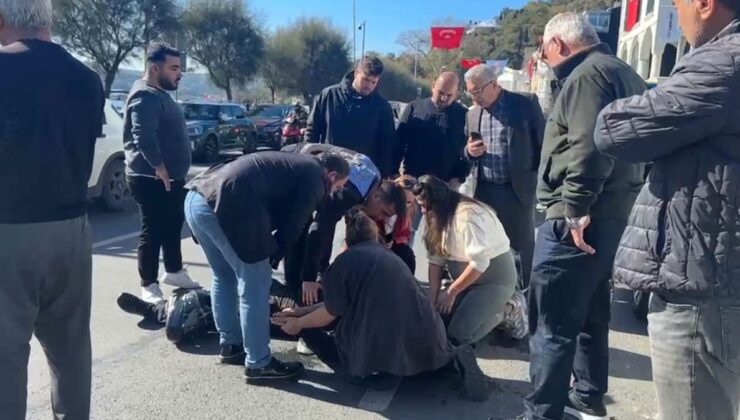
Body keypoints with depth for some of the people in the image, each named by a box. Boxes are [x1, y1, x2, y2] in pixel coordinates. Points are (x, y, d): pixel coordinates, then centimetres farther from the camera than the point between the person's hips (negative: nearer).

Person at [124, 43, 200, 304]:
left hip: (170, 177, 10)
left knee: (173, 226, 19)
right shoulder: (145, 96, -16)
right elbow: (144, 136, -29)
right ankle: (149, 287, 8)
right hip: (152, 179, -10)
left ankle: (174, 272, 34)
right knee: (153, 231, -2)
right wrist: (159, 167, -25)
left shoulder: (159, 94, 17)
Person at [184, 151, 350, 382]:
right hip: (225, 206, -10)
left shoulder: (294, 163, 31)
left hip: (196, 199, 10)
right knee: (255, 286, 2)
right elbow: (293, 226, 3)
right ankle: (259, 364, 13)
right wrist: (269, 255, 15)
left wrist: (263, 253, 30)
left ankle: (230, 343, 38)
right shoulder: (315, 177, 6)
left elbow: (278, 212, 31)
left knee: (225, 276, 25)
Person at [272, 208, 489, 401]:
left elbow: (331, 312, 8)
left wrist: (299, 324, 26)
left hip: (378, 348, -2)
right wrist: (300, 311, 31)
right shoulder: (388, 254, 21)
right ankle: (457, 358, 6)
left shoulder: (344, 261, 3)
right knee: (432, 346, 35)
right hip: (422, 338, 2)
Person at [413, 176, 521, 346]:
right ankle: (488, 307, 13)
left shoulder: (467, 214, -25)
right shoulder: (440, 217, 3)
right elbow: (436, 258, -3)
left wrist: (451, 291, -17)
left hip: (495, 276, -9)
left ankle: (502, 312, 5)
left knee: (457, 335, -17)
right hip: (466, 277, 9)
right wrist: (433, 299, -11)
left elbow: (480, 262, -28)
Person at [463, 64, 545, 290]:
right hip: (485, 191, 4)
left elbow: (542, 143, -3)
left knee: (523, 245, 5)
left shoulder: (526, 103, -5)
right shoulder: (473, 113, 10)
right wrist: (469, 151, -7)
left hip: (518, 189, -4)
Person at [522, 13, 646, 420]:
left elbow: (587, 148, -24)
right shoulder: (621, 71, 21)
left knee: (551, 320, -7)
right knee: (589, 310, 19)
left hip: (576, 218, -11)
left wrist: (574, 209, -23)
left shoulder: (587, 74, -10)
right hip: (609, 212, 11)